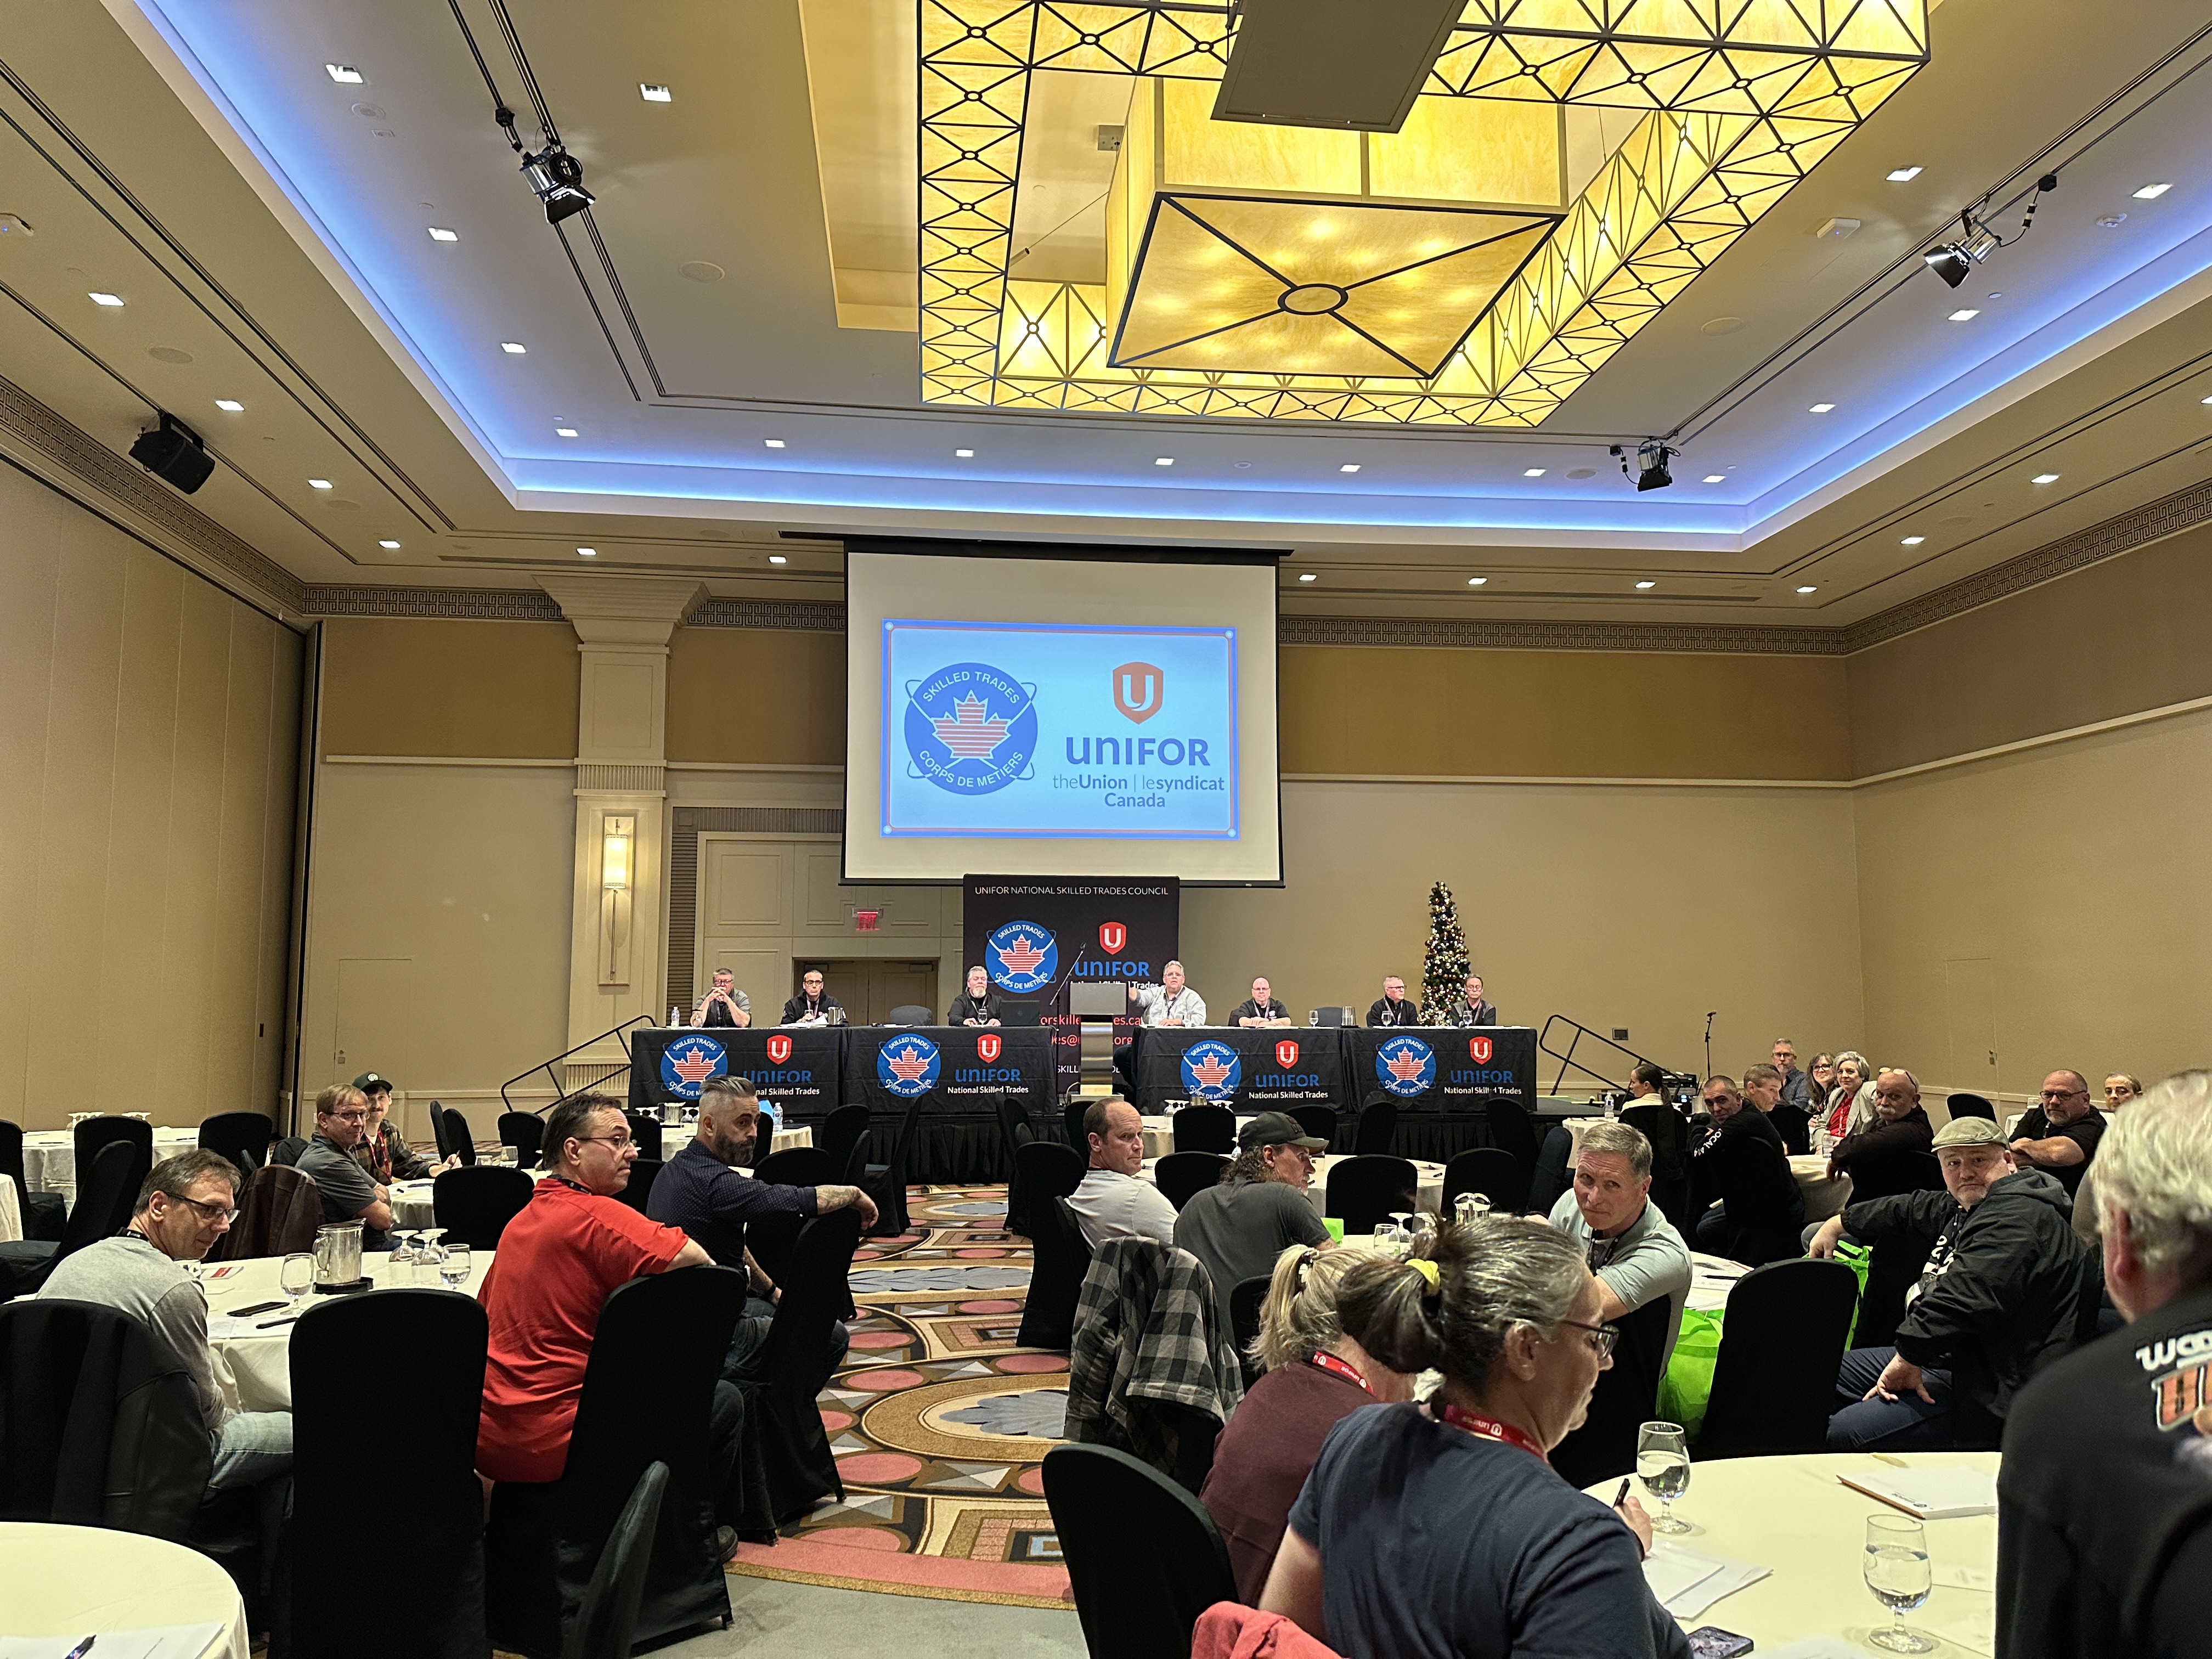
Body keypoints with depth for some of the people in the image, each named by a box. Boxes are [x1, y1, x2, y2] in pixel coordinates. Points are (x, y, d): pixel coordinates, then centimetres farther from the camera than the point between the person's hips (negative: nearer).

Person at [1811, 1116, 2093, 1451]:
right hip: (1943, 1357, 12)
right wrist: (1838, 1224, 43)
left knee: (1847, 1433, -27)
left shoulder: (2017, 1214, -20)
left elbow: (1966, 1295, -32)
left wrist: (1907, 1360, -27)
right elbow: (1909, 1212, 35)